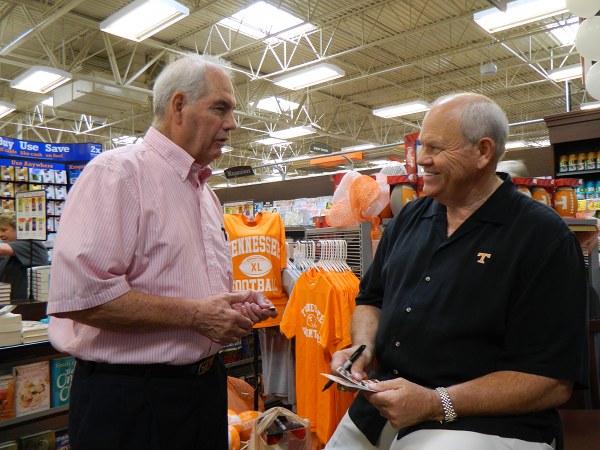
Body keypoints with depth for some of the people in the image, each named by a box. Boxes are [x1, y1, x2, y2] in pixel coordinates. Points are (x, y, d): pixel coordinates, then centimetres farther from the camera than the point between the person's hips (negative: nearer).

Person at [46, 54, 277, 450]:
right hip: (130, 398, -8)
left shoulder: (205, 192, 14)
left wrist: (232, 306, 3)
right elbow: (77, 295, -26)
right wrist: (195, 315, -22)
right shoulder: (118, 172, -14)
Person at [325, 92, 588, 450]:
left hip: (487, 421, -5)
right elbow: (372, 299, 16)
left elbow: (553, 381, -15)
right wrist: (363, 347, -4)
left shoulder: (544, 237, -11)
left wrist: (437, 403, -21)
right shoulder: (409, 219, 7)